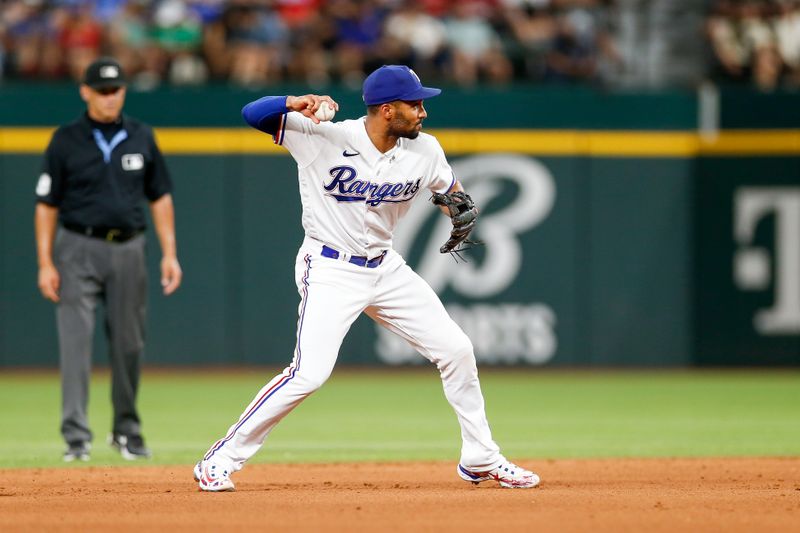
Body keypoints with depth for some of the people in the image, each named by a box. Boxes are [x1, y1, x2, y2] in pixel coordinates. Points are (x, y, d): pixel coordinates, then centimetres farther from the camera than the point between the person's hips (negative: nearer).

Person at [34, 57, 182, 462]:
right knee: (75, 341, -10)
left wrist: (169, 253, 3)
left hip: (128, 250, 3)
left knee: (129, 344, 7)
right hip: (79, 250, -3)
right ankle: (76, 436, -12)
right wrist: (45, 264, -9)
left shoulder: (141, 137, 7)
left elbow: (160, 198, 12)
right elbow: (47, 205, -1)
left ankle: (127, 432, 21)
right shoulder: (66, 141, -2)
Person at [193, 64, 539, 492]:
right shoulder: (324, 137, -18)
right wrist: (296, 103, -43)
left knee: (456, 350, 4)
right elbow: (253, 114, -23)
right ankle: (220, 461, -9)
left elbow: (450, 189, 17)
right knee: (309, 373, -20)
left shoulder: (424, 151, -3)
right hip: (329, 270, -6)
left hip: (385, 268, 6)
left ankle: (480, 460, 21)